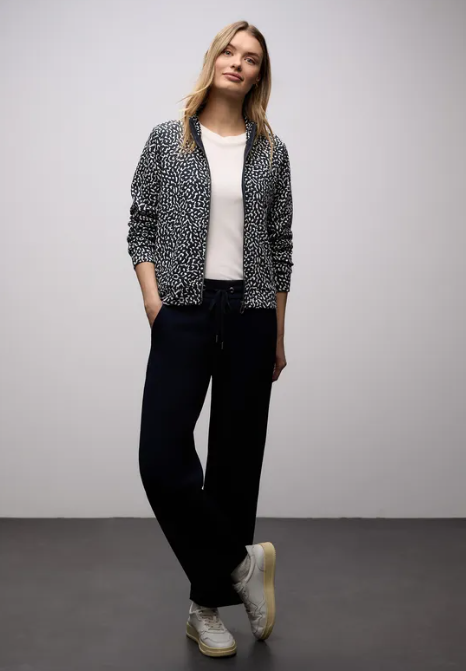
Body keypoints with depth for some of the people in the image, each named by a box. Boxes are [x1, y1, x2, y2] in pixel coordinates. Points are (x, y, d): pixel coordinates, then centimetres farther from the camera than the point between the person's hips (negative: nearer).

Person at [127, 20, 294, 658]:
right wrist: (155, 305, -8)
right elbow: (141, 227, 5)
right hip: (185, 311, -1)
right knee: (162, 456, -14)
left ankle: (208, 604, 18)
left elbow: (280, 247, 9)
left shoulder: (271, 151, 9)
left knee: (236, 459, 4)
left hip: (251, 315, 1)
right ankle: (242, 561, 7)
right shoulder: (167, 140, 6)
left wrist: (278, 336, 7)